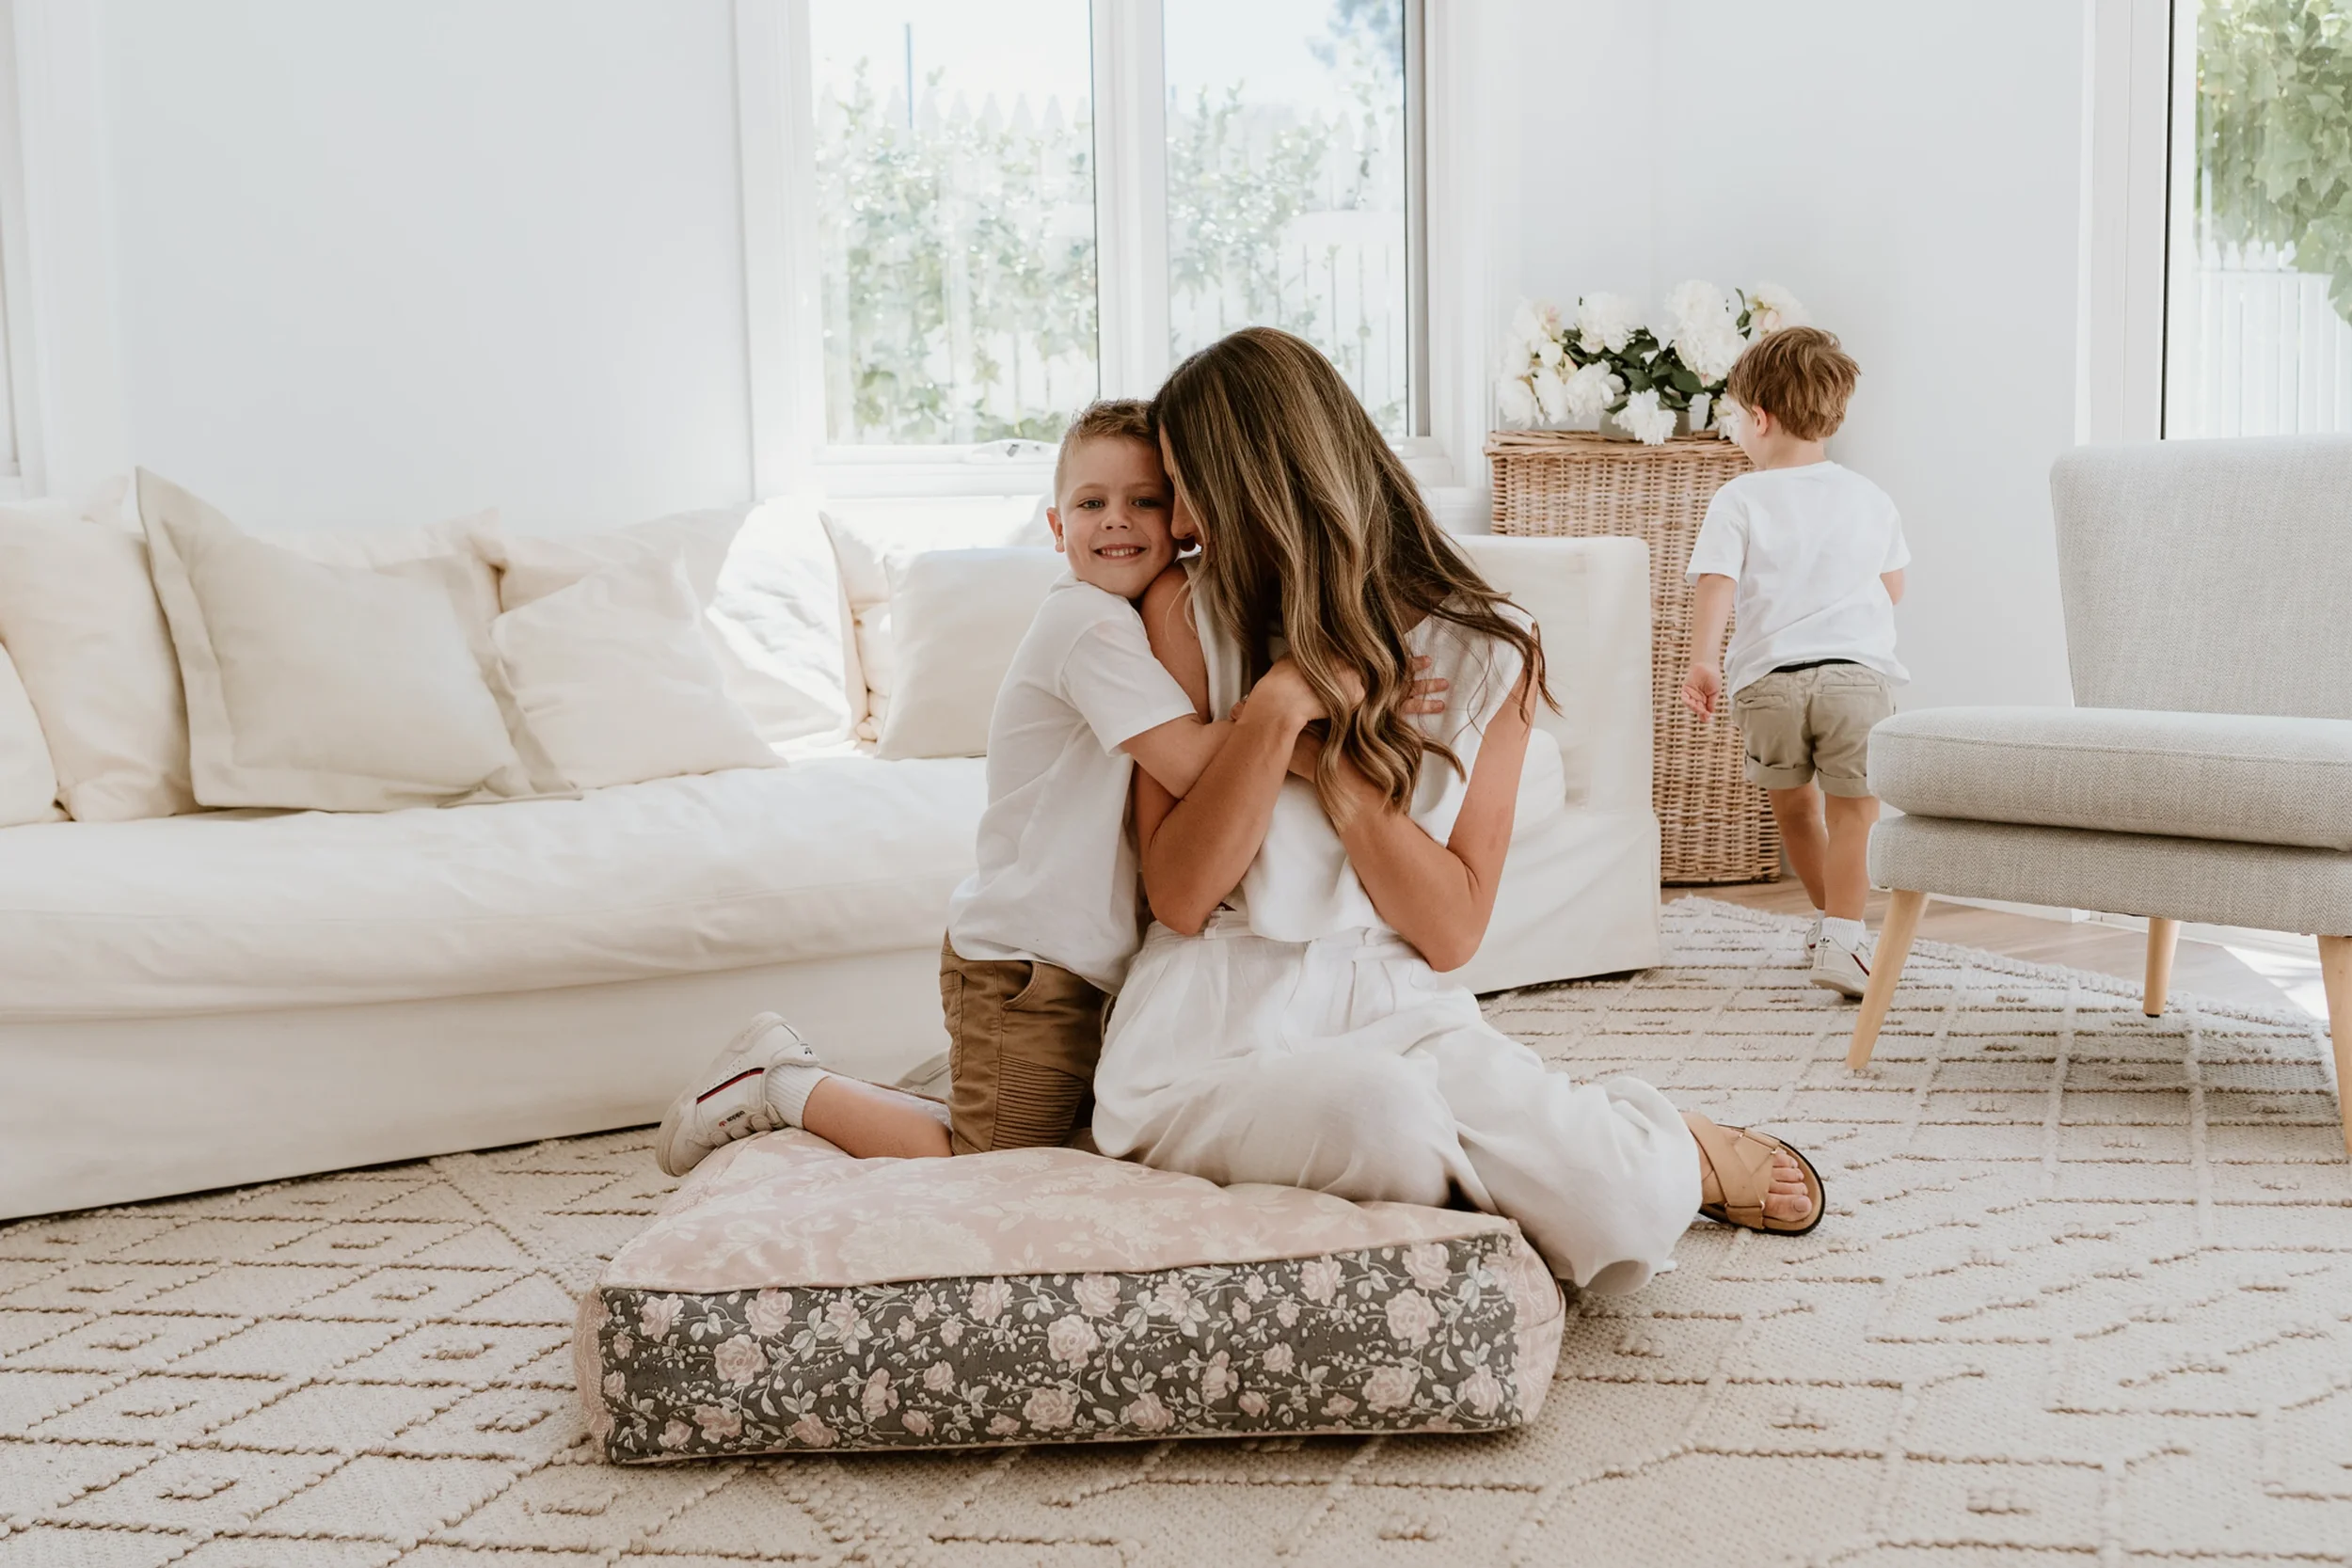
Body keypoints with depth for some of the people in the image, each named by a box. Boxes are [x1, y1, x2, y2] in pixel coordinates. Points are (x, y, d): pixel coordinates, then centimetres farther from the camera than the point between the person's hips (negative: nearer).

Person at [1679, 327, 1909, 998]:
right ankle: (1841, 937, -14)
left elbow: (1715, 584, -12)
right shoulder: (1869, 498, 12)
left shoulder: (1740, 500, 1)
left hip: (1769, 677, 0)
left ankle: (1829, 918, 33)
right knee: (1853, 809, 0)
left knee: (1794, 803, 19)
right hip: (1859, 672, 1)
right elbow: (1894, 589, 23)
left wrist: (1700, 662, -17)